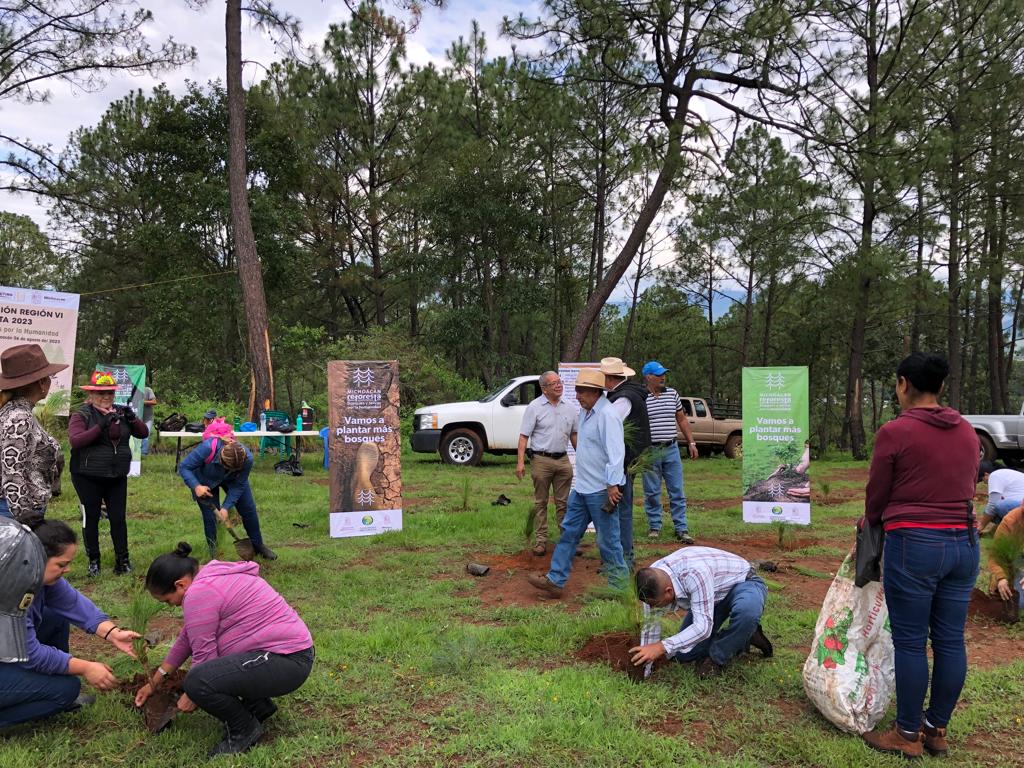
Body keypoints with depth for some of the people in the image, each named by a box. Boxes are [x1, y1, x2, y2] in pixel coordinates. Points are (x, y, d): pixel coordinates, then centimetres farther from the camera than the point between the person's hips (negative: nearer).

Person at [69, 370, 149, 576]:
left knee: (119, 518, 6)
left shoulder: (121, 413, 7)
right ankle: (93, 560, 23)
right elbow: (75, 440, -22)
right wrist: (101, 425, -30)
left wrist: (132, 418, -14)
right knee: (91, 519, 9)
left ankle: (122, 560, 16)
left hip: (117, 477, 3)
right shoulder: (81, 415, -7)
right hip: (88, 478, -3)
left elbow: (144, 433, 5)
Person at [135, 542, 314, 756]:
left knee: (197, 682, -24)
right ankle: (258, 705, 21)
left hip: (287, 662, -11)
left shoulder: (199, 594, -16)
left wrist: (193, 695, 5)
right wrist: (155, 681, 26)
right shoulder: (212, 575, 15)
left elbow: (204, 655, -13)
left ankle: (245, 730, 0)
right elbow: (188, 637, 22)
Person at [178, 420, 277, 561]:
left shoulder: (247, 458, -37)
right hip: (205, 481, -2)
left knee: (249, 509, 2)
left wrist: (226, 507, -29)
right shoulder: (208, 448, -45)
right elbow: (183, 467, -32)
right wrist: (196, 487, -47)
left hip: (231, 480, 2)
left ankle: (258, 545, 21)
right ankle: (213, 554, 17)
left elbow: (238, 485, -22)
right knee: (210, 517, -3)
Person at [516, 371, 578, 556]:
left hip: (563, 459, 3)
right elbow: (524, 436, -7)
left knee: (563, 502, 8)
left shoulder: (570, 408, 8)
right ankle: (540, 540, 10)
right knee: (540, 503, 4)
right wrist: (520, 461, -15)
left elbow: (574, 434, 18)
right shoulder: (534, 407, -5)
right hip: (541, 460, -3)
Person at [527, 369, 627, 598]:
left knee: (607, 539, 1)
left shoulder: (606, 415, -18)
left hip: (600, 490, -10)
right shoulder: (585, 412, 12)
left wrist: (613, 485, -27)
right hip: (582, 487, 10)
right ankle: (555, 581, 17)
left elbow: (615, 453, -23)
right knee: (569, 531, 11)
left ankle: (619, 585, 16)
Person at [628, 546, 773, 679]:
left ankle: (718, 658, -14)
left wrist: (662, 647, -46)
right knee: (683, 654, -3)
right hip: (714, 596, 6)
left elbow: (703, 626, -42)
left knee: (747, 609, -42)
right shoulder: (652, 579, -19)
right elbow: (651, 625, -8)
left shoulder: (694, 574, -42)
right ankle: (743, 637, 14)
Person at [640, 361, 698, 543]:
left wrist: (691, 442, 10)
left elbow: (682, 420, 15)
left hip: (671, 449, 3)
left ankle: (682, 529, 8)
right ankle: (654, 526, 18)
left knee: (677, 491, 4)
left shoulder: (672, 394, 8)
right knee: (652, 492, 5)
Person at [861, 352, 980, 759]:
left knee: (910, 642, 3)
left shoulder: (895, 432, -11)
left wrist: (871, 521, 19)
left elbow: (876, 494, -2)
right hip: (964, 542, 7)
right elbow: (967, 487, 16)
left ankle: (908, 735, 14)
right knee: (950, 640, 13)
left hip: (914, 543, -6)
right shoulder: (967, 432, 8)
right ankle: (937, 729, 25)